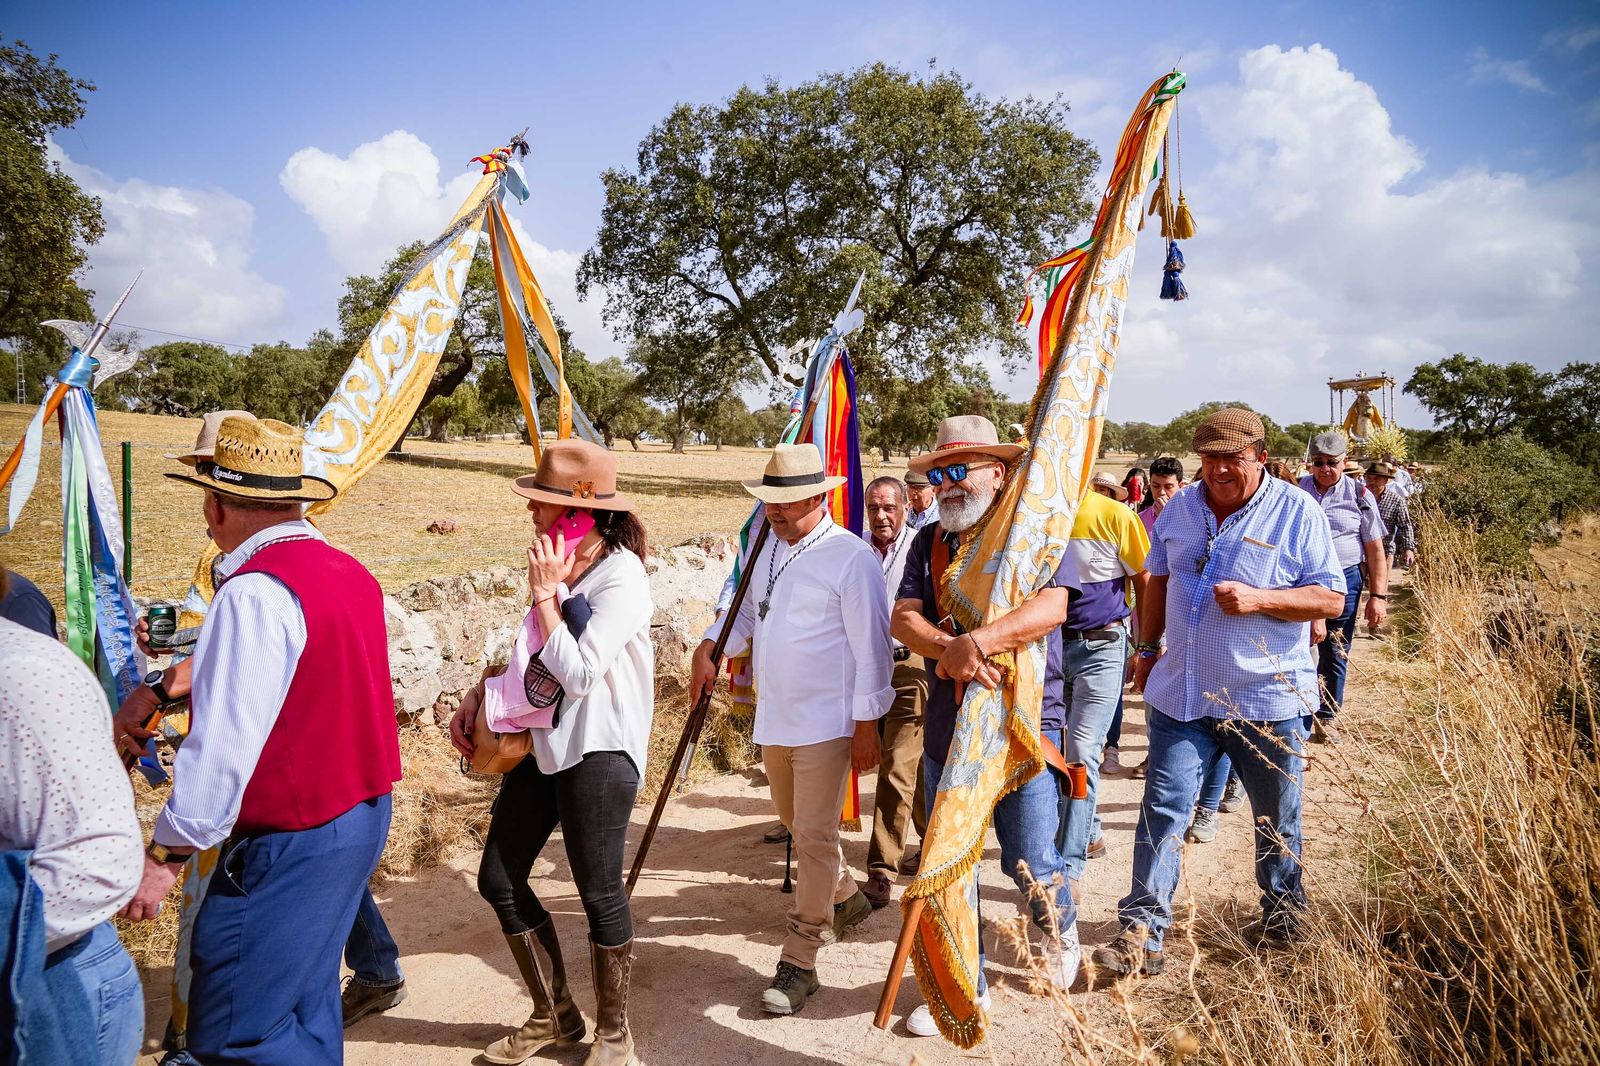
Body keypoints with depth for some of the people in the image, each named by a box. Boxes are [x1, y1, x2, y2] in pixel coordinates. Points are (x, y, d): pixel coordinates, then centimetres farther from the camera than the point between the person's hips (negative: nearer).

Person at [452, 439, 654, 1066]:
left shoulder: (621, 575, -17)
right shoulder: (560, 565, 10)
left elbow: (579, 673, -23)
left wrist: (545, 592, -17)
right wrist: (479, 695, 9)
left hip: (598, 751, -9)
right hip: (545, 742, 9)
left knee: (599, 892, 1)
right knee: (499, 879, 12)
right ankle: (554, 1016, 30)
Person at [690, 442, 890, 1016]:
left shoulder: (851, 558, -15)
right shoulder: (768, 548, 7)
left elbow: (872, 647, -14)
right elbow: (746, 610, 21)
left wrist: (867, 724, -14)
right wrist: (708, 649, 4)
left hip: (826, 722, -8)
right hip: (774, 720, 8)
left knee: (814, 837, -5)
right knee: (798, 825, 22)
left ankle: (799, 962, 5)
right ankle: (846, 897, 46)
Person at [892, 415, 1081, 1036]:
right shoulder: (928, 542, 8)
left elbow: (1051, 607, -21)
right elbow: (903, 617, -4)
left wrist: (978, 642, -31)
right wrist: (948, 651, -24)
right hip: (947, 729, 5)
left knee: (1029, 865, 1)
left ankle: (1060, 928, 37)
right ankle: (964, 986, 30)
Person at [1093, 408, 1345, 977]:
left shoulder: (1296, 511, -6)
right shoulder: (1180, 508, 6)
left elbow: (1330, 596, -8)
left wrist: (1259, 599, -22)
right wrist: (1148, 648, 16)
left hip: (1267, 696, -2)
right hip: (1182, 692, 3)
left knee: (1277, 818, 15)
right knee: (1162, 810, -2)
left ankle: (1284, 913, 38)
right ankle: (1142, 930, 3)